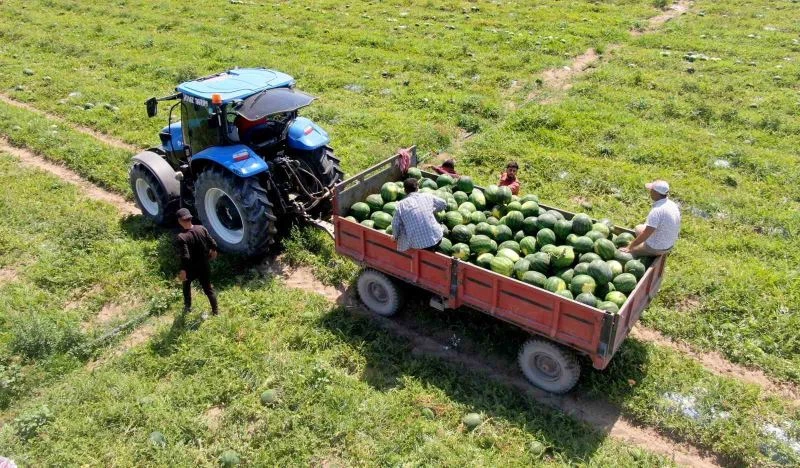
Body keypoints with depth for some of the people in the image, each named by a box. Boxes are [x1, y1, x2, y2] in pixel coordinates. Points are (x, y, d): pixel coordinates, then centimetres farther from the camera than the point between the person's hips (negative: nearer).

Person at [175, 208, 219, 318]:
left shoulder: (181, 237, -27)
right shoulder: (201, 229, -12)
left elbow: (185, 257, -29)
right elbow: (213, 244, -4)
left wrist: (183, 271, -18)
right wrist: (213, 252, 17)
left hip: (191, 268, -3)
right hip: (204, 266, 3)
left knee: (186, 283, 29)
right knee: (208, 288, 19)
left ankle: (187, 307, 42)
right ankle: (215, 311, 27)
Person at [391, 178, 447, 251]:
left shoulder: (400, 205, -2)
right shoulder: (427, 196, 5)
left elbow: (396, 226, 1)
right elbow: (443, 204, 21)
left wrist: (395, 237, 22)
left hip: (417, 245, -1)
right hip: (435, 239, 2)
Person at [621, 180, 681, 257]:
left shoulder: (657, 211, -30)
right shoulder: (673, 204, -4)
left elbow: (645, 235, -29)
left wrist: (629, 247, -21)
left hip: (656, 248, -9)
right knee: (639, 228, 26)